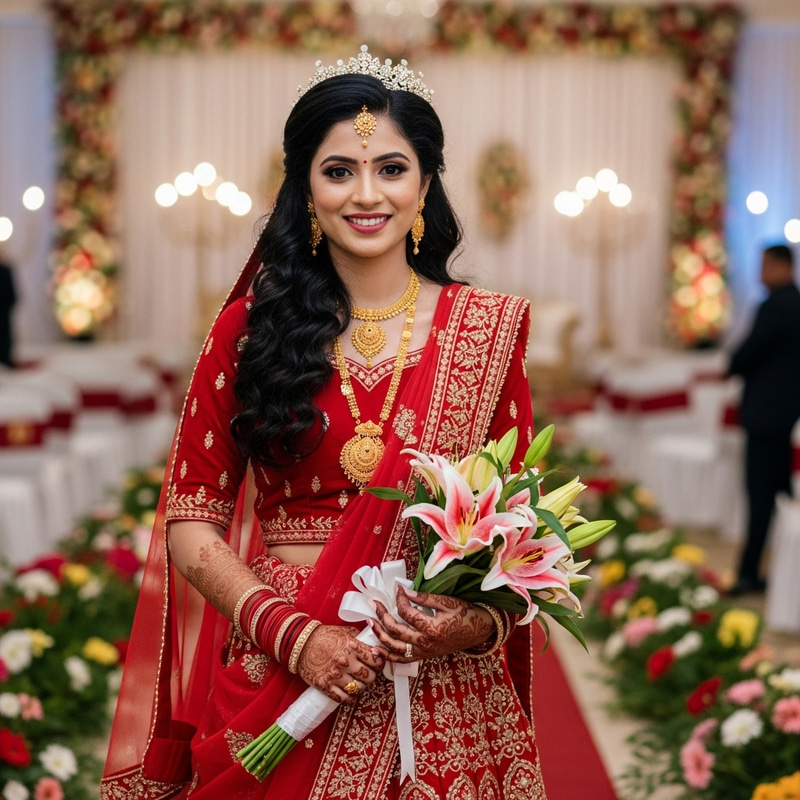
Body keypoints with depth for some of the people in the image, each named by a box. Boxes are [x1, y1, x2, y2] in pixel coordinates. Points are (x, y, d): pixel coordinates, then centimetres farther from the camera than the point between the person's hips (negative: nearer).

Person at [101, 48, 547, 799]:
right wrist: (293, 634, -14)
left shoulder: (486, 331, 1)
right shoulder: (248, 329, 1)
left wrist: (481, 621, -14)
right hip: (274, 678, 0)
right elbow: (191, 520, -1)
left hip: (441, 695, 0)